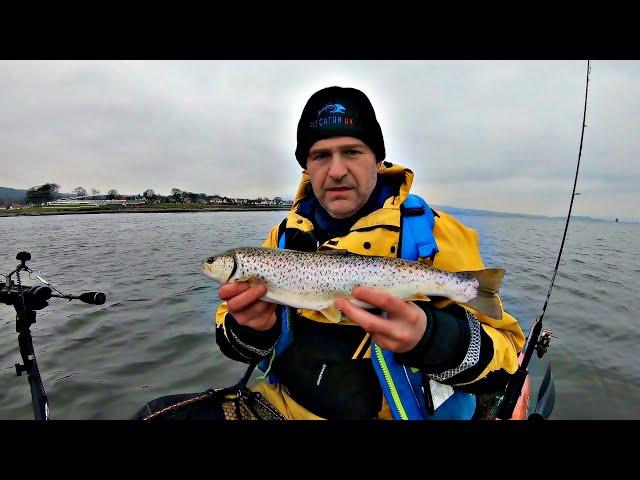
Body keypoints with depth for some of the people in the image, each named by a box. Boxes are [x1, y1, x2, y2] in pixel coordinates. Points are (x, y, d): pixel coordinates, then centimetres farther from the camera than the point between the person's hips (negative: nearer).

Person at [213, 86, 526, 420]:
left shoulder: (432, 232, -12)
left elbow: (507, 355, -11)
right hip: (285, 403, 2)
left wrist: (428, 338, -31)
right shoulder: (286, 234, -1)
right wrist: (251, 329, -19)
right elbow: (231, 335, 4)